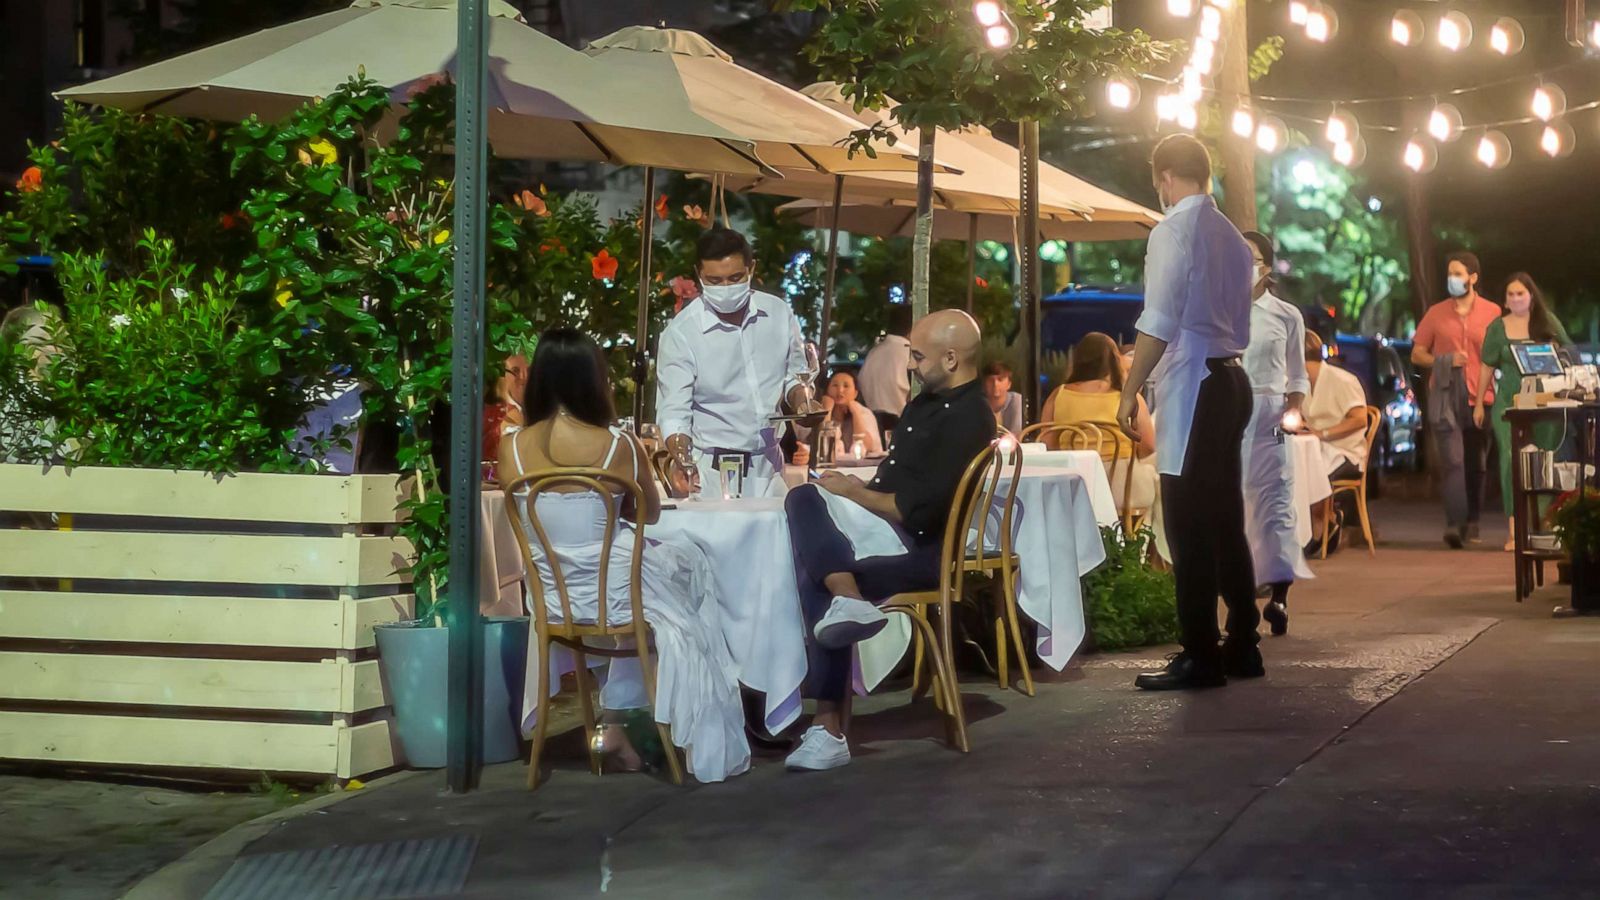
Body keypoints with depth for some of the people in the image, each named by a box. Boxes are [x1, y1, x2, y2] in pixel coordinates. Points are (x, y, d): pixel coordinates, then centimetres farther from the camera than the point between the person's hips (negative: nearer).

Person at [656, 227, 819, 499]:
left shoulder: (779, 314, 1)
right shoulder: (681, 331, -11)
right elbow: (674, 411, -12)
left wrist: (802, 401, -5)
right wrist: (683, 463, -28)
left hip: (767, 467, 4)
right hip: (709, 471, -3)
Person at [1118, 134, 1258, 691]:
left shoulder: (1174, 230, -9)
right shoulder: (1232, 237, 15)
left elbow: (1158, 323, -16)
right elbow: (1240, 325, 16)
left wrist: (1130, 392, -12)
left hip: (1191, 386, -8)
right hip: (1230, 381, 8)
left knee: (1190, 527, -6)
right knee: (1225, 521, 12)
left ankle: (1200, 657, -5)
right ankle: (1242, 647, 16)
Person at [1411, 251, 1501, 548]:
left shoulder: (1492, 313, 5)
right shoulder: (1436, 313, 8)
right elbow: (1417, 354, 11)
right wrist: (1445, 361, -7)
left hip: (1480, 397, 1)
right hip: (1445, 395, -1)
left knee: (1475, 463, 10)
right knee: (1452, 460, -13)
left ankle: (1471, 521, 25)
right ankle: (1454, 524, -18)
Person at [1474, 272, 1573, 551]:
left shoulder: (1547, 322, 4)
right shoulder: (1497, 327, 3)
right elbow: (1487, 367, 7)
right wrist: (1479, 403, 7)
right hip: (1509, 401, -1)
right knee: (1512, 457, -10)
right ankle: (1514, 530, -10)